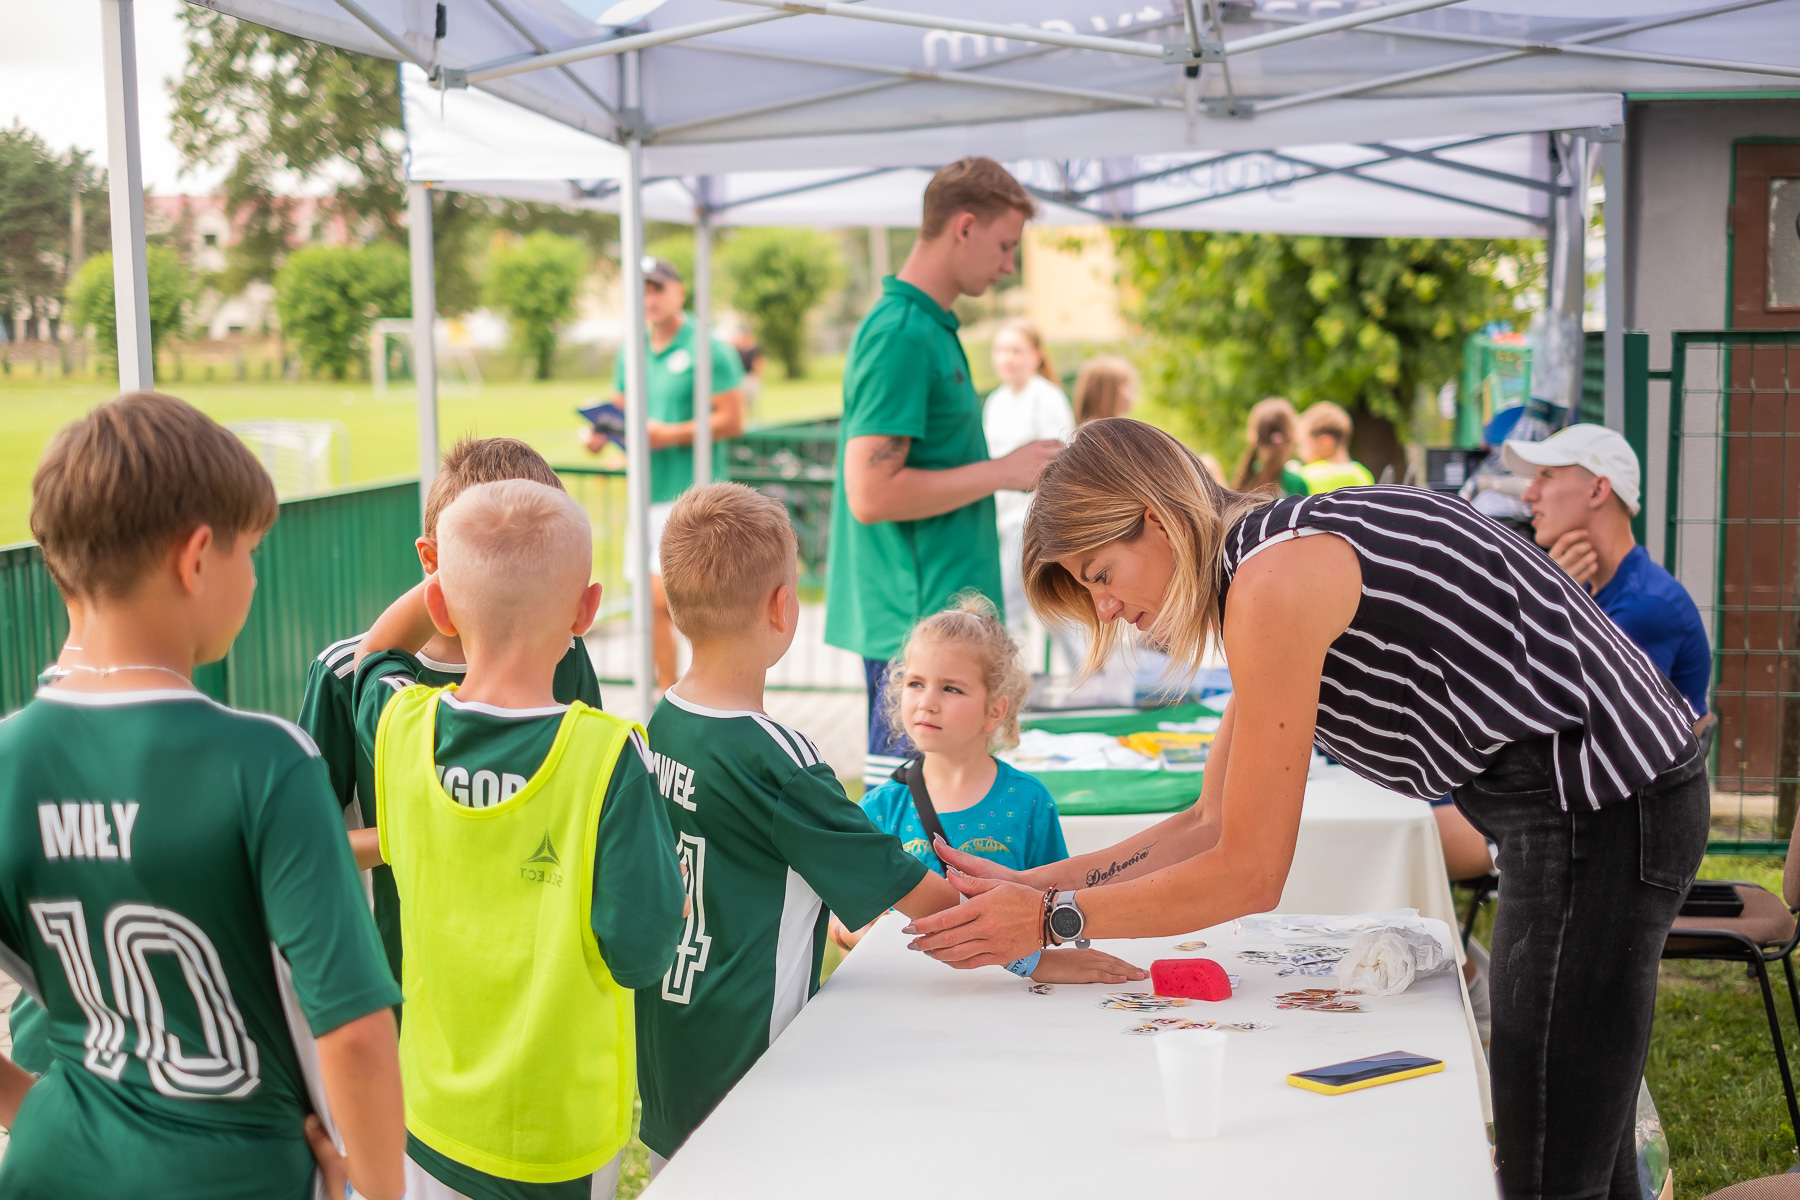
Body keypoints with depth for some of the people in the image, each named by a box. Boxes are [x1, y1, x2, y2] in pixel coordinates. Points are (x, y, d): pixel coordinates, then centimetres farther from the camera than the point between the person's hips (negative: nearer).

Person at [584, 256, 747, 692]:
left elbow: (732, 421, -11)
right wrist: (599, 434, 0)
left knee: (665, 596, -15)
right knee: (650, 602, 9)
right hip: (647, 492, 7)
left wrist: (670, 434, -18)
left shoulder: (707, 350, -6)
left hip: (689, 493, -7)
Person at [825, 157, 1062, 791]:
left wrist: (1017, 470, 16)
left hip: (939, 613, 10)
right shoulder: (901, 334, -16)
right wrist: (1001, 471, -15)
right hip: (916, 621, -10)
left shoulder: (929, 327, 15)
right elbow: (872, 493, -22)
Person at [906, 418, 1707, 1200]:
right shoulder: (1279, 555, 12)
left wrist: (1054, 920, -10)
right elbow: (1212, 824, 14)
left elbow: (1248, 874, -17)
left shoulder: (1273, 584, -19)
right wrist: (1033, 884, 8)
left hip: (1601, 807, -11)